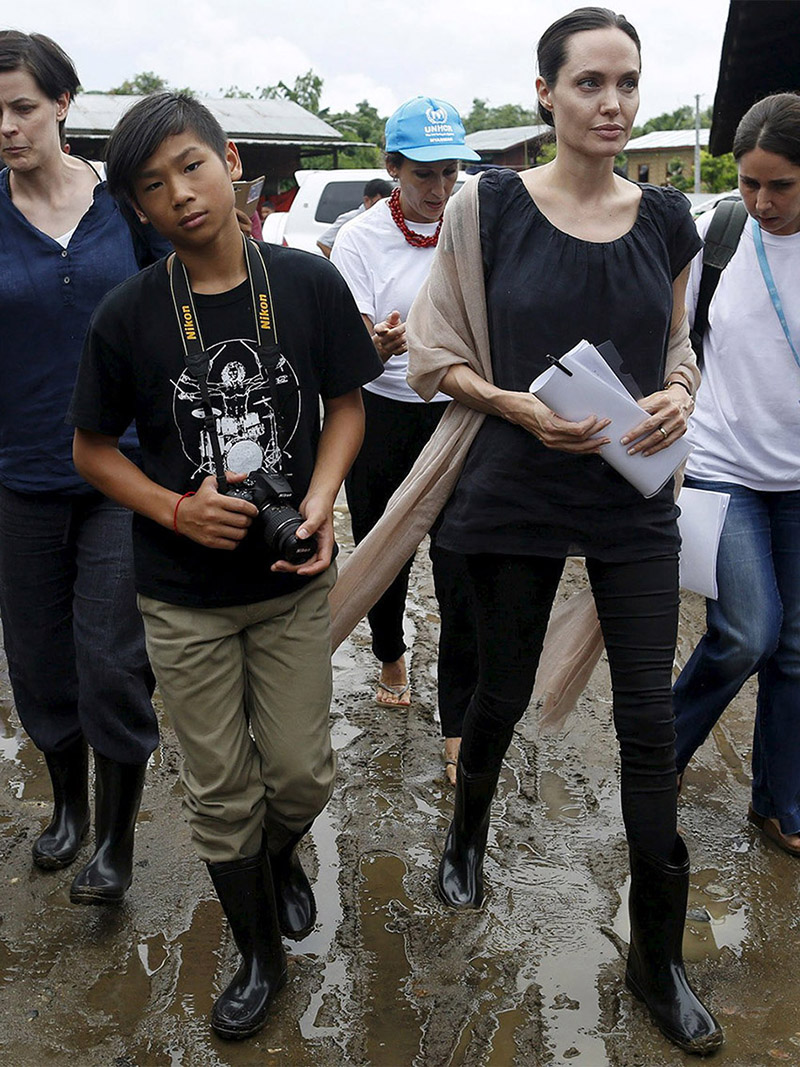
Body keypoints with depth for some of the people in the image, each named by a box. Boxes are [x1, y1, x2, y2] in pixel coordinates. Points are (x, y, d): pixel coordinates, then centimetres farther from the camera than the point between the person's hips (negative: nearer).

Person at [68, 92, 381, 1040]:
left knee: (301, 773, 10)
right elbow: (91, 450, 0)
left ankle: (280, 858, 47)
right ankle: (258, 956, 36)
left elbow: (345, 405, 2)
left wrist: (319, 499, -14)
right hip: (184, 600, 0)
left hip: (294, 583, 1)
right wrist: (176, 510, -16)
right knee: (220, 791, 12)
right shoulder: (127, 315, -9)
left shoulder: (309, 284, -8)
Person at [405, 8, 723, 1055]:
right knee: (502, 689, 13)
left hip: (635, 498, 2)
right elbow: (436, 351, -2)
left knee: (651, 723, 2)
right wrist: (518, 406, -18)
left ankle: (658, 956, 20)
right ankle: (468, 830, 47)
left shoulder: (664, 217, 4)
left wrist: (678, 398, -7)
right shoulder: (491, 205, -5)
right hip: (516, 494, -2)